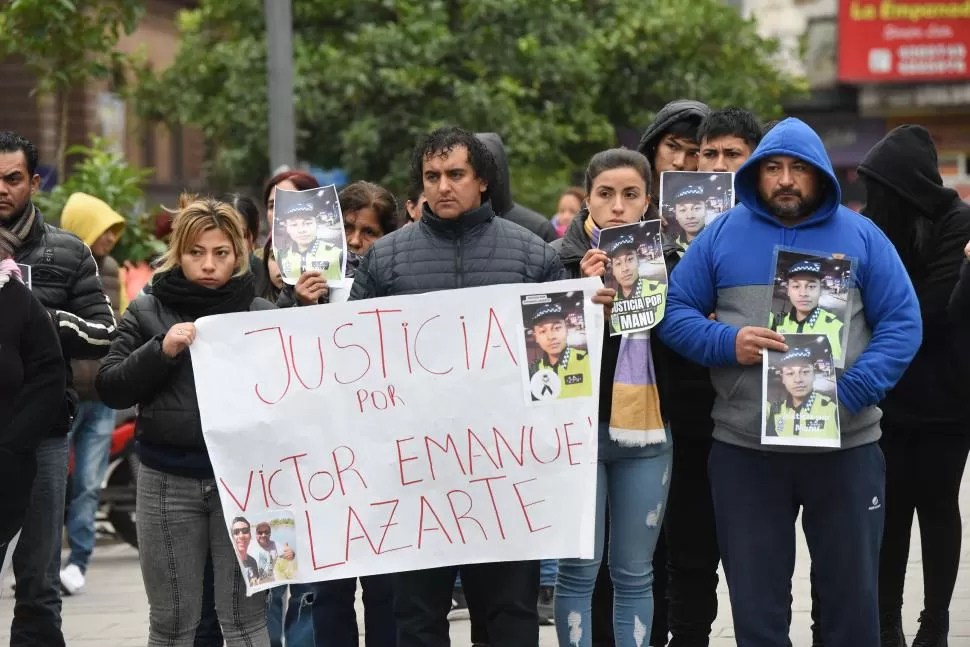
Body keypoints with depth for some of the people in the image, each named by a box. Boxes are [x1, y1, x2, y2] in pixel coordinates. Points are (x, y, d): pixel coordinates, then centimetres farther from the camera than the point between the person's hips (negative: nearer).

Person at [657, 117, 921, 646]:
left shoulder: (860, 236, 3)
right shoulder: (723, 234, 5)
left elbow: (902, 324, 0)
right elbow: (674, 310, 7)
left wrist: (850, 393, -14)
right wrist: (727, 342, -13)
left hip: (846, 446, 0)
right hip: (744, 450, 0)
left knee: (850, 592, 9)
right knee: (756, 602, 8)